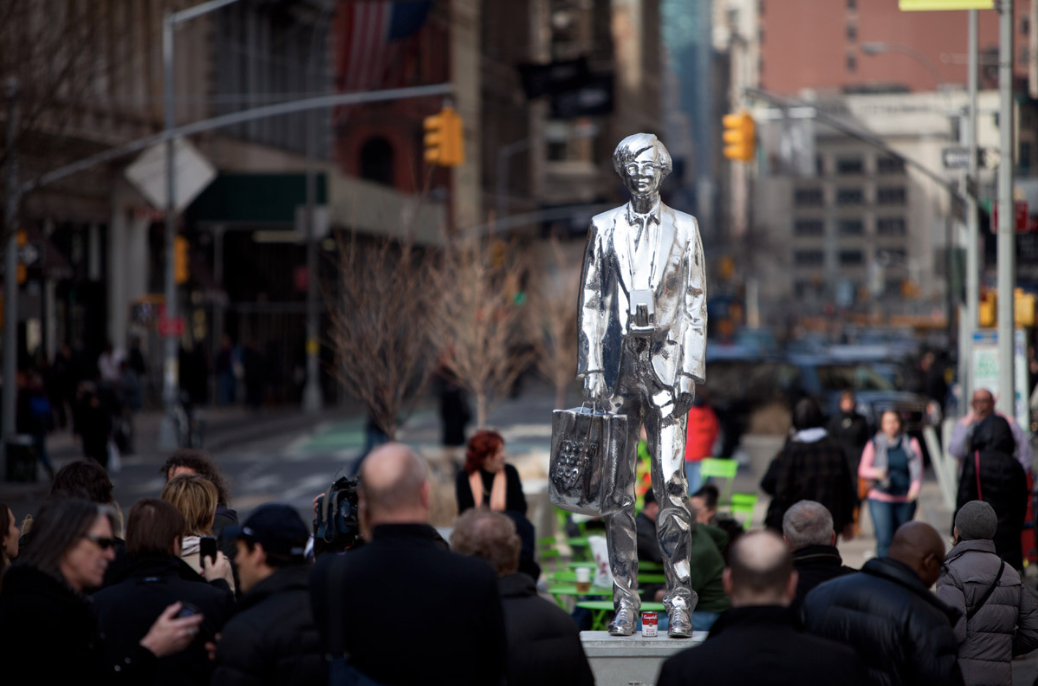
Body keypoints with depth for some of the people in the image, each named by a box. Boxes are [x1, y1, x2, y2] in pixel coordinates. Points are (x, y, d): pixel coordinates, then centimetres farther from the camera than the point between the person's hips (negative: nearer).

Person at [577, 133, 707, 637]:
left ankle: (679, 601, -5)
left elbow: (695, 305, 5)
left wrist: (690, 370, -4)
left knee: (670, 481, -8)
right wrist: (591, 369, 1)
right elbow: (590, 301, 9)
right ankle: (625, 601, 5)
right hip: (618, 364, 2)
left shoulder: (684, 228, 8)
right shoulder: (604, 227, 10)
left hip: (666, 364, -1)